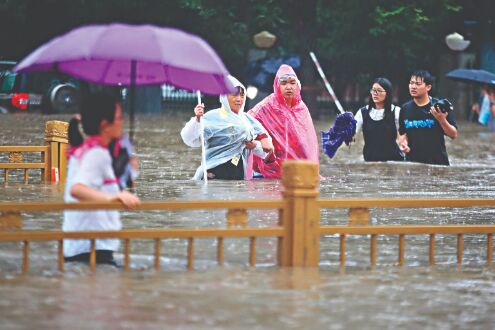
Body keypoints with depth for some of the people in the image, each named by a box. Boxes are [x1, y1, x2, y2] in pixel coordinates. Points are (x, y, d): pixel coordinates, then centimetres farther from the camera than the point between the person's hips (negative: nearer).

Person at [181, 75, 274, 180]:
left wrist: (255, 145, -4)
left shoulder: (247, 120, 14)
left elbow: (264, 152, 18)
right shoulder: (213, 118, -3)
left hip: (240, 178, 5)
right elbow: (191, 140, -16)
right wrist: (197, 119, -32)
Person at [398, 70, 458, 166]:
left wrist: (442, 120, -20)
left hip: (437, 162, -3)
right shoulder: (406, 108, 8)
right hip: (412, 162, 3)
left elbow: (453, 135, -4)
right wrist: (403, 142, -2)